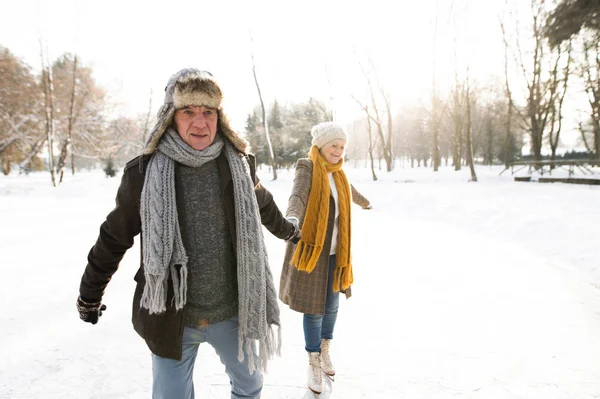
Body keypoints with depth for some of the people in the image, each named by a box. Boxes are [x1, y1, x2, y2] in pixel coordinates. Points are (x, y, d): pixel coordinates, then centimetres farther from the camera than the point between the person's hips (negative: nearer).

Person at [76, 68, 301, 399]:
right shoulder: (144, 172, -11)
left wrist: (287, 230, 32)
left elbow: (263, 205, 15)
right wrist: (89, 294, 12)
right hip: (170, 316, -2)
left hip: (232, 312, 2)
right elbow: (114, 237, 1)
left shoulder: (239, 164, -5)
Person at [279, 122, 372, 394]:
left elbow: (349, 190, 33)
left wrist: (365, 203, 54)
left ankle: (325, 351, 40)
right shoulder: (306, 168, -9)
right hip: (311, 250, -6)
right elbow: (297, 196, -30)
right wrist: (292, 219, -52)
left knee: (331, 305, 15)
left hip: (334, 252, 6)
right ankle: (314, 364, 24)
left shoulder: (337, 173, 10)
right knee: (314, 309, 2)